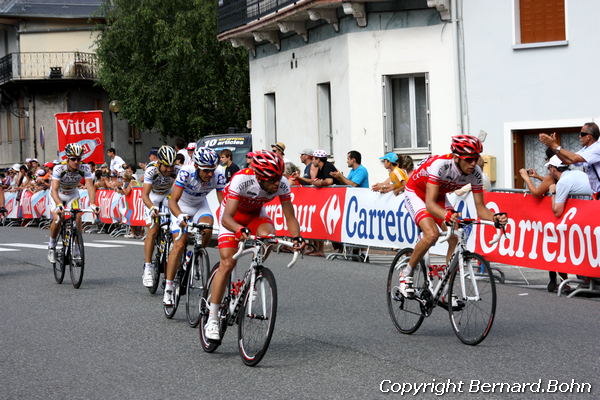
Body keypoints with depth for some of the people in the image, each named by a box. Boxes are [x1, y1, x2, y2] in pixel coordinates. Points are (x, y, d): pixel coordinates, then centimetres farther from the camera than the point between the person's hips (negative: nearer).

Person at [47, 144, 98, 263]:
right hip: (58, 195, -2)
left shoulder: (84, 168, -26)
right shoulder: (59, 168, -33)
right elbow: (54, 189, -41)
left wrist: (92, 204, -47)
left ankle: (76, 251, -4)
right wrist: (59, 204, -57)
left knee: (78, 218, -17)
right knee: (57, 219, -21)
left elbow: (90, 186, -32)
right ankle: (52, 245, 4)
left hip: (73, 194, 2)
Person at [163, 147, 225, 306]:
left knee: (207, 230, -28)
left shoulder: (218, 177, -26)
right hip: (181, 207, -2)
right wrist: (180, 216, -55)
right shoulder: (186, 173, -33)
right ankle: (168, 288, -9)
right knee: (179, 245, -15)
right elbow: (173, 200, -36)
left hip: (200, 206, 2)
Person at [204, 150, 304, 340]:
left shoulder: (282, 184, -26)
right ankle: (212, 320, -9)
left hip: (256, 214, 3)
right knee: (227, 263, -15)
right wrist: (241, 230, -62)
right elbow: (226, 218, -42)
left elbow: (290, 217, -21)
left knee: (269, 236, -30)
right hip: (232, 215, -3)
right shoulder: (241, 180, -38)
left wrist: (296, 236, -41)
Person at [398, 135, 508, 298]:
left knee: (455, 239, -11)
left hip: (439, 196, 6)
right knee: (432, 234, -28)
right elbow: (430, 203, -43)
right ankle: (406, 274, -7)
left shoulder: (475, 172, -21)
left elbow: (480, 208, -18)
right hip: (416, 193, -6)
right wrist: (447, 216, -63)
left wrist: (495, 217, -40)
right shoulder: (440, 165, -38)